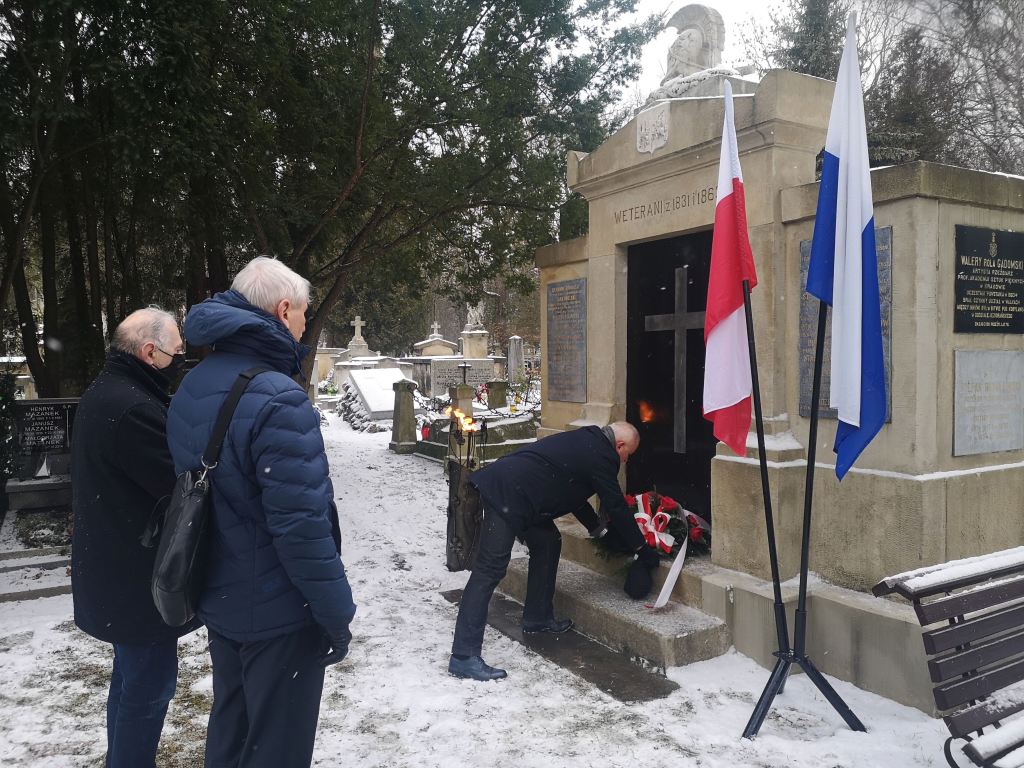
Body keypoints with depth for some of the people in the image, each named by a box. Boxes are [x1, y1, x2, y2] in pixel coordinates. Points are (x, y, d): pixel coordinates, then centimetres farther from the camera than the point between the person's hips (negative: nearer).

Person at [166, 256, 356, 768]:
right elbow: (302, 524, -27)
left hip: (218, 600, 9)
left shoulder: (191, 387, 4)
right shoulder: (277, 400, -26)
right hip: (279, 614, -8)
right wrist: (337, 612, -16)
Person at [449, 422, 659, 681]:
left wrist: (597, 529, 38)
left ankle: (537, 618, 30)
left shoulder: (584, 442, 22)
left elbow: (572, 492, 32)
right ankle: (464, 657, -12)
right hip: (507, 495, -10)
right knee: (490, 569, -12)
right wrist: (642, 548, 10)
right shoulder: (601, 456, -6)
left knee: (548, 543, 20)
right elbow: (616, 506, -2)